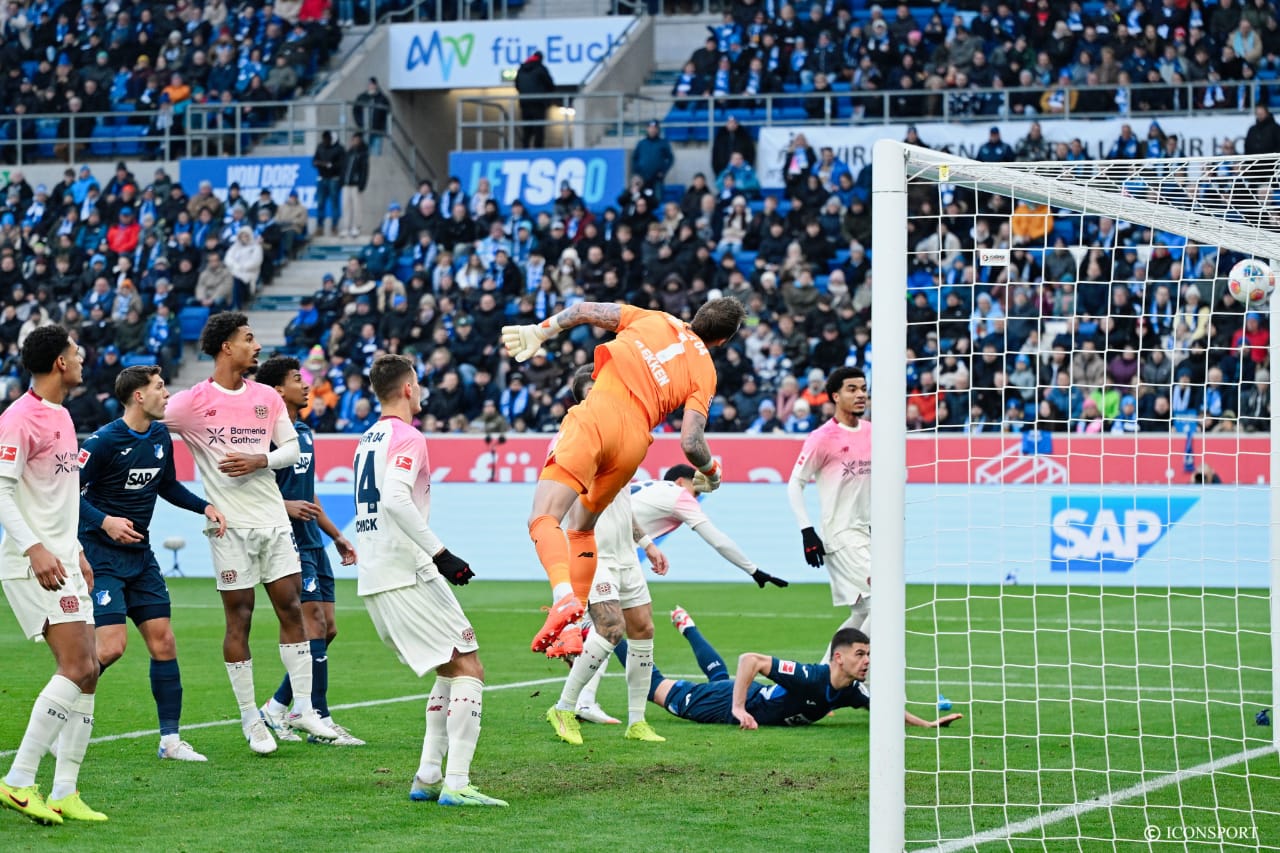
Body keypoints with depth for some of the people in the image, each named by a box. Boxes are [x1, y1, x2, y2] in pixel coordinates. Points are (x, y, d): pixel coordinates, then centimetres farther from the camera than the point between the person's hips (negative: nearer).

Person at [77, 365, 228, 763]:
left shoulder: (161, 436, 7)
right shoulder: (103, 441, -16)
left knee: (163, 642, 2)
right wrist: (104, 521, -30)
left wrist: (205, 506, 9)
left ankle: (170, 738, 9)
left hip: (140, 555, 7)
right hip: (101, 556, -7)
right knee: (112, 645, -17)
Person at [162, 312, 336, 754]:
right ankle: (250, 719, 7)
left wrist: (260, 460, -9)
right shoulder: (193, 402, -7)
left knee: (291, 608, 3)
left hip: (274, 519, 5)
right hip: (230, 526, -4)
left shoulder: (267, 397, 8)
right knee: (239, 618, -1)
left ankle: (302, 708, 12)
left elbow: (292, 447, 11)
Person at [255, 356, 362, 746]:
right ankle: (321, 721, -8)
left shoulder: (304, 432, 18)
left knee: (326, 628, 8)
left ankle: (278, 705, 17)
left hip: (313, 543, 9)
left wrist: (336, 535, 26)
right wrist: (284, 506, -25)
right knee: (314, 625, -12)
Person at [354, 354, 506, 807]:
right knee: (469, 668, -8)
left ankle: (428, 776, 10)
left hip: (372, 582, 9)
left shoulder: (367, 440, 18)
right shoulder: (407, 438, -10)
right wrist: (440, 554, -24)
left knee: (450, 671, 18)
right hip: (407, 577, -9)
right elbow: (395, 499, -25)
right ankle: (456, 783, -18)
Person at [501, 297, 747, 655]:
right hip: (635, 442, 3)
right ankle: (575, 625, 21)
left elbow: (586, 310, 10)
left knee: (543, 519, -12)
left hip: (598, 415, -3)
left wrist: (540, 331, 21)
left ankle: (564, 596, -39)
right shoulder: (706, 373, 13)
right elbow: (690, 441, 1)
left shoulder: (653, 319, 16)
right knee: (582, 526, 25)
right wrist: (712, 471, 20)